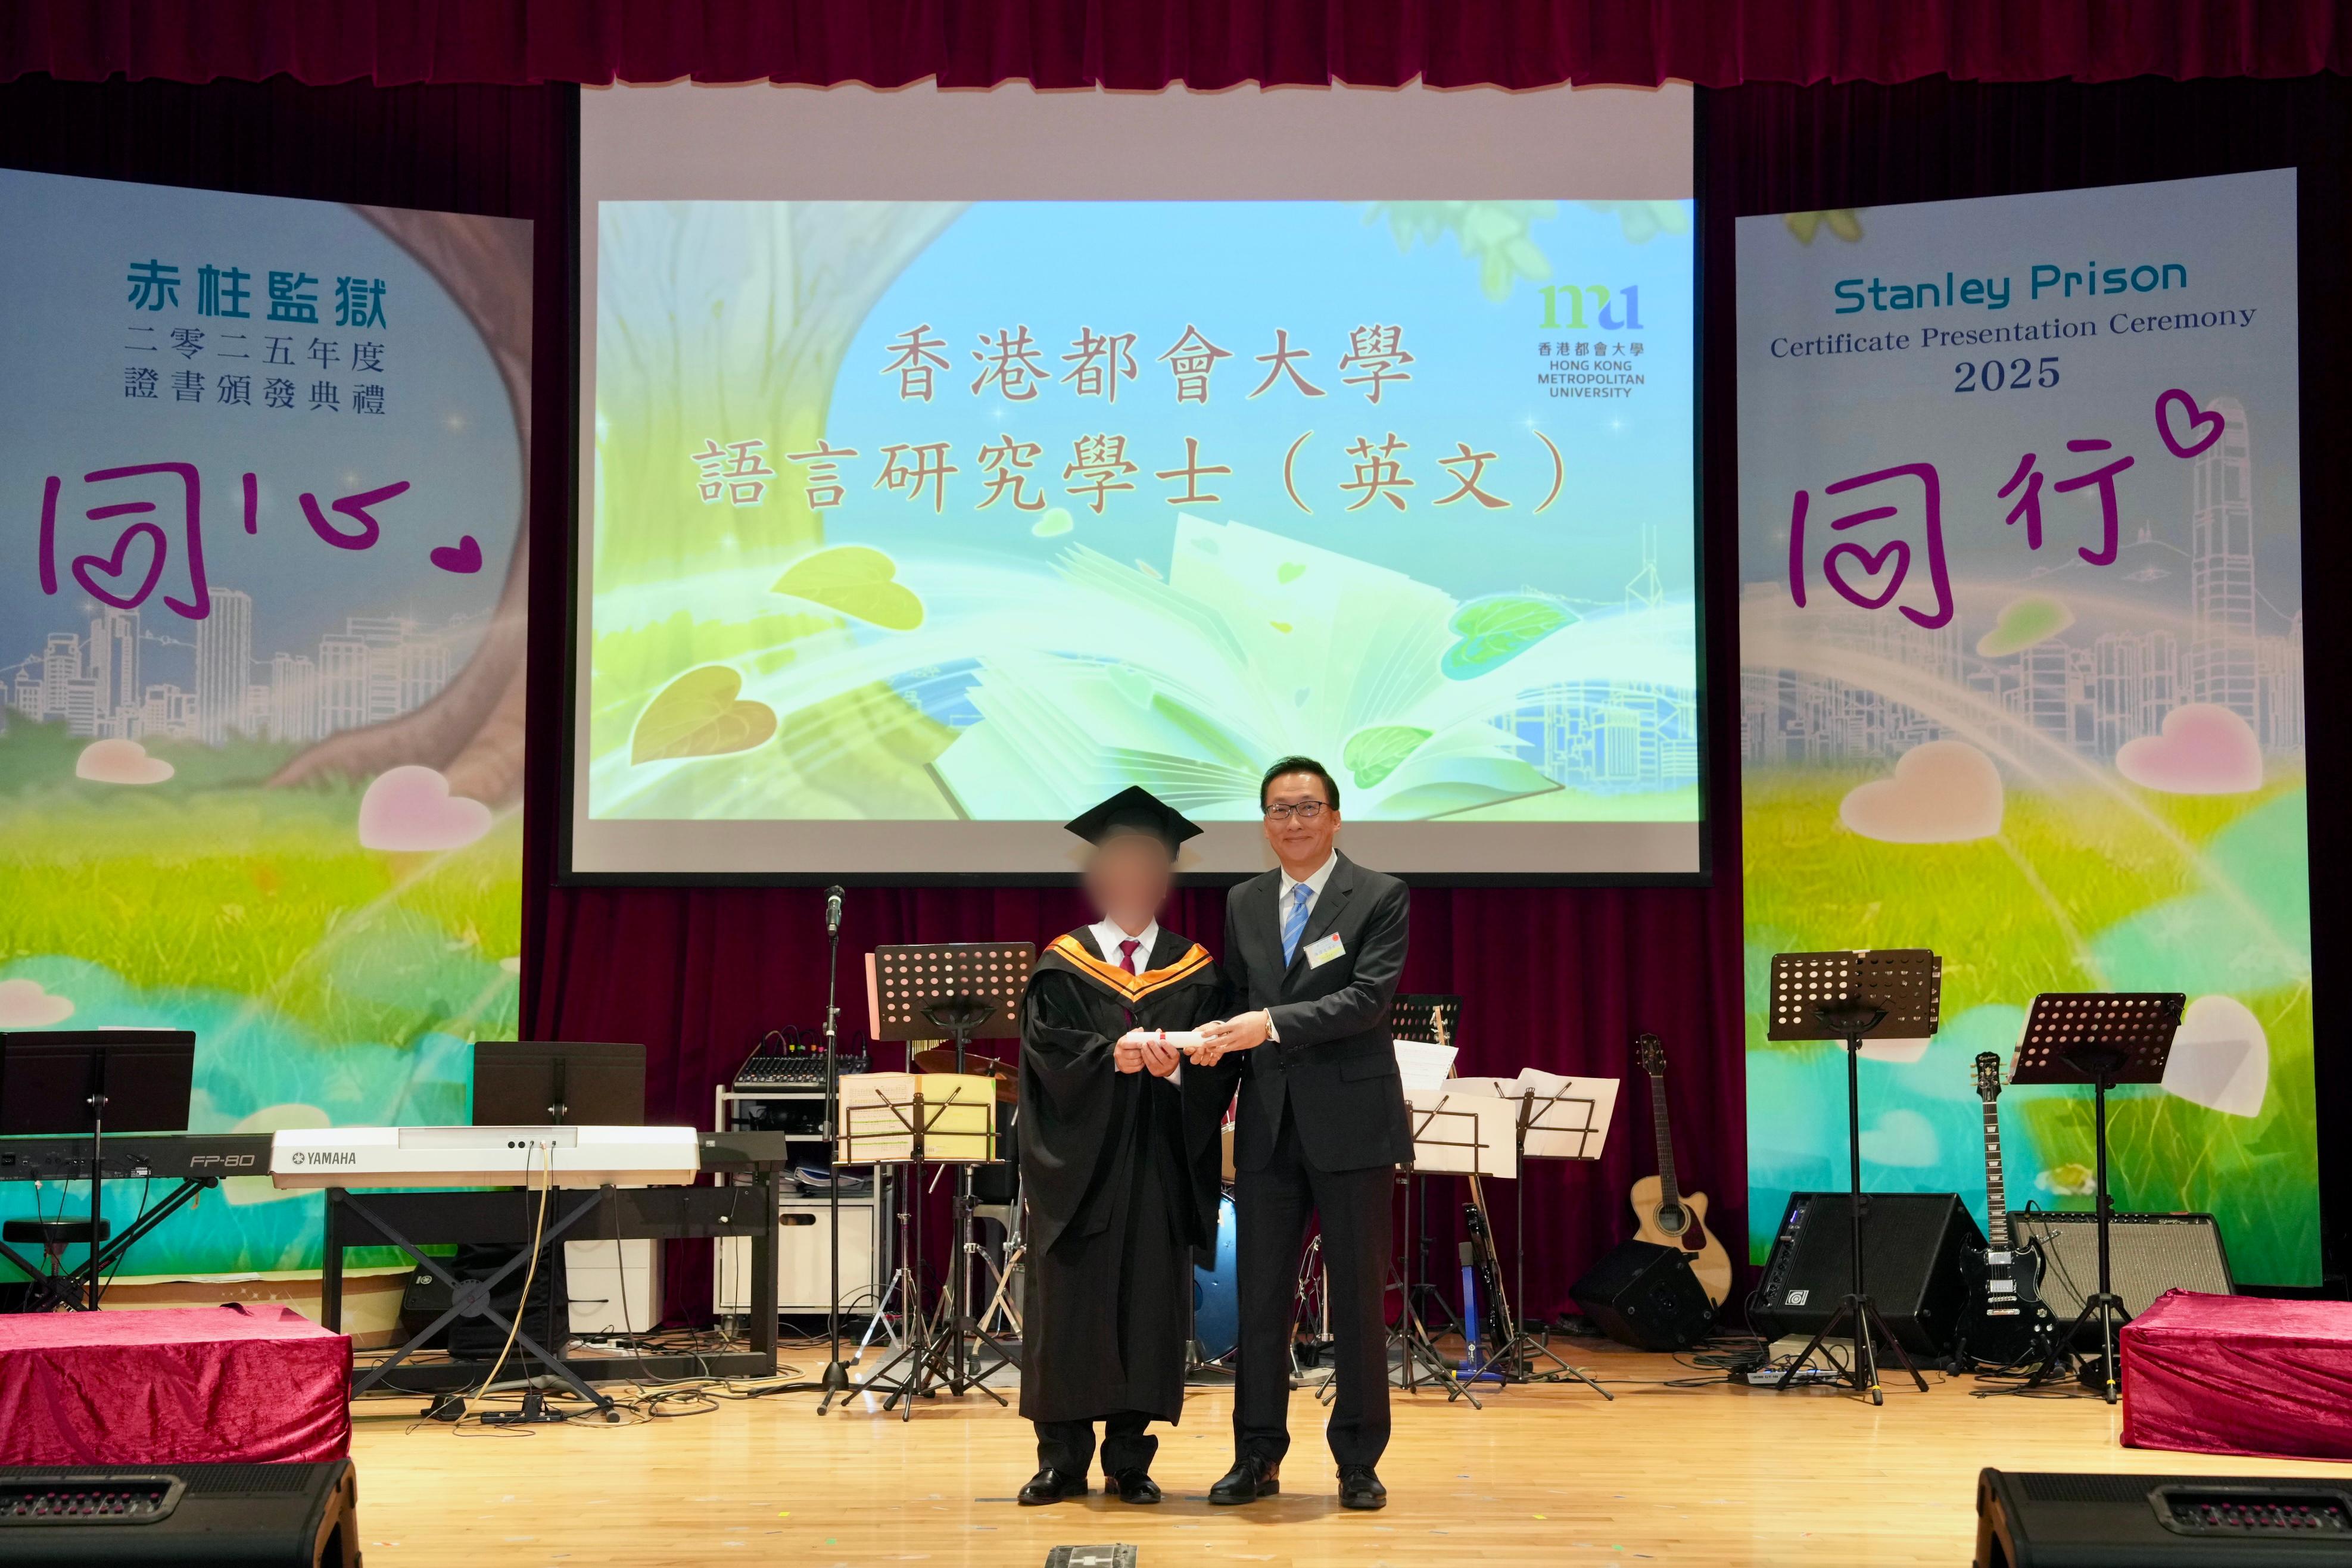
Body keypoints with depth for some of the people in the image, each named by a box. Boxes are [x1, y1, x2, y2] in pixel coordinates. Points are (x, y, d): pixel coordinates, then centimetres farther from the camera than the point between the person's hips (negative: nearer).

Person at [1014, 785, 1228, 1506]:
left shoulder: (1194, 971, 9)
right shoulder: (1062, 966, 6)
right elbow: (1047, 1051, -5)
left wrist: (1173, 1065, -22)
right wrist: (1112, 1053, -21)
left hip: (1159, 1164, 1)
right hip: (1078, 1161, -1)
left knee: (1151, 1305, 0)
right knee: (1069, 1306, 1)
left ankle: (1130, 1459, 9)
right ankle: (1063, 1460, 9)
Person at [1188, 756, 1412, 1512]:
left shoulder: (1379, 897, -3)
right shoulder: (1243, 904, 12)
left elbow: (1369, 997, -15)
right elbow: (1236, 998, 15)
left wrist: (1271, 1023, -23)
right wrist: (1217, 1043, -8)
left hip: (1350, 1122, -4)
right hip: (1268, 1125, 4)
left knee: (1358, 1297, 4)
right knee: (1260, 1297, 7)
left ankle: (1359, 1462, 13)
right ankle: (1257, 1456, 16)